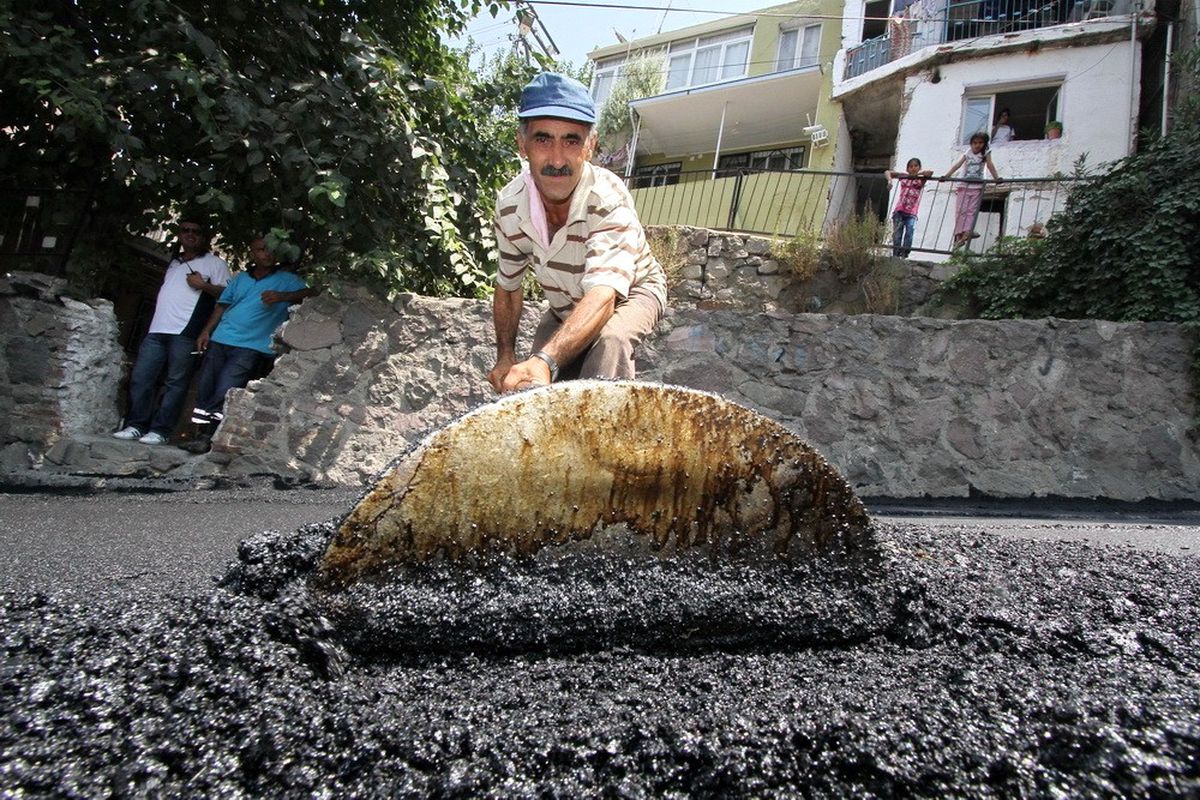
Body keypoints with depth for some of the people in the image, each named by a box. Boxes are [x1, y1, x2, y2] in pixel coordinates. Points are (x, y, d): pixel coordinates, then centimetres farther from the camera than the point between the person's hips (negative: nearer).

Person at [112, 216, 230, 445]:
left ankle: (160, 430, -4)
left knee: (175, 382, -6)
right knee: (141, 377, 1)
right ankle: (136, 425, 8)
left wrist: (203, 285, -13)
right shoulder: (174, 262, 27)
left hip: (185, 332, -6)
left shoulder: (215, 263, 7)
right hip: (157, 330, 7)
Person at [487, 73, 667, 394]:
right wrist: (505, 356, -6)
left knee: (609, 340, -37)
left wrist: (545, 360, -66)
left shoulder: (609, 201, -36)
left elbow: (603, 294, -51)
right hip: (565, 310, 5)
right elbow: (507, 286, -2)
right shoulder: (510, 204, -19)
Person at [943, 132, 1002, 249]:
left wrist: (996, 178, -14)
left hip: (977, 186, -1)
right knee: (961, 210, -6)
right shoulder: (967, 153, 6)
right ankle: (959, 234, -8)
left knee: (972, 210, -8)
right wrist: (946, 176, -15)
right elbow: (957, 165, -3)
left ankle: (967, 232, -17)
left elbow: (990, 165, -3)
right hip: (964, 185, 1)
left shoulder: (986, 153, 5)